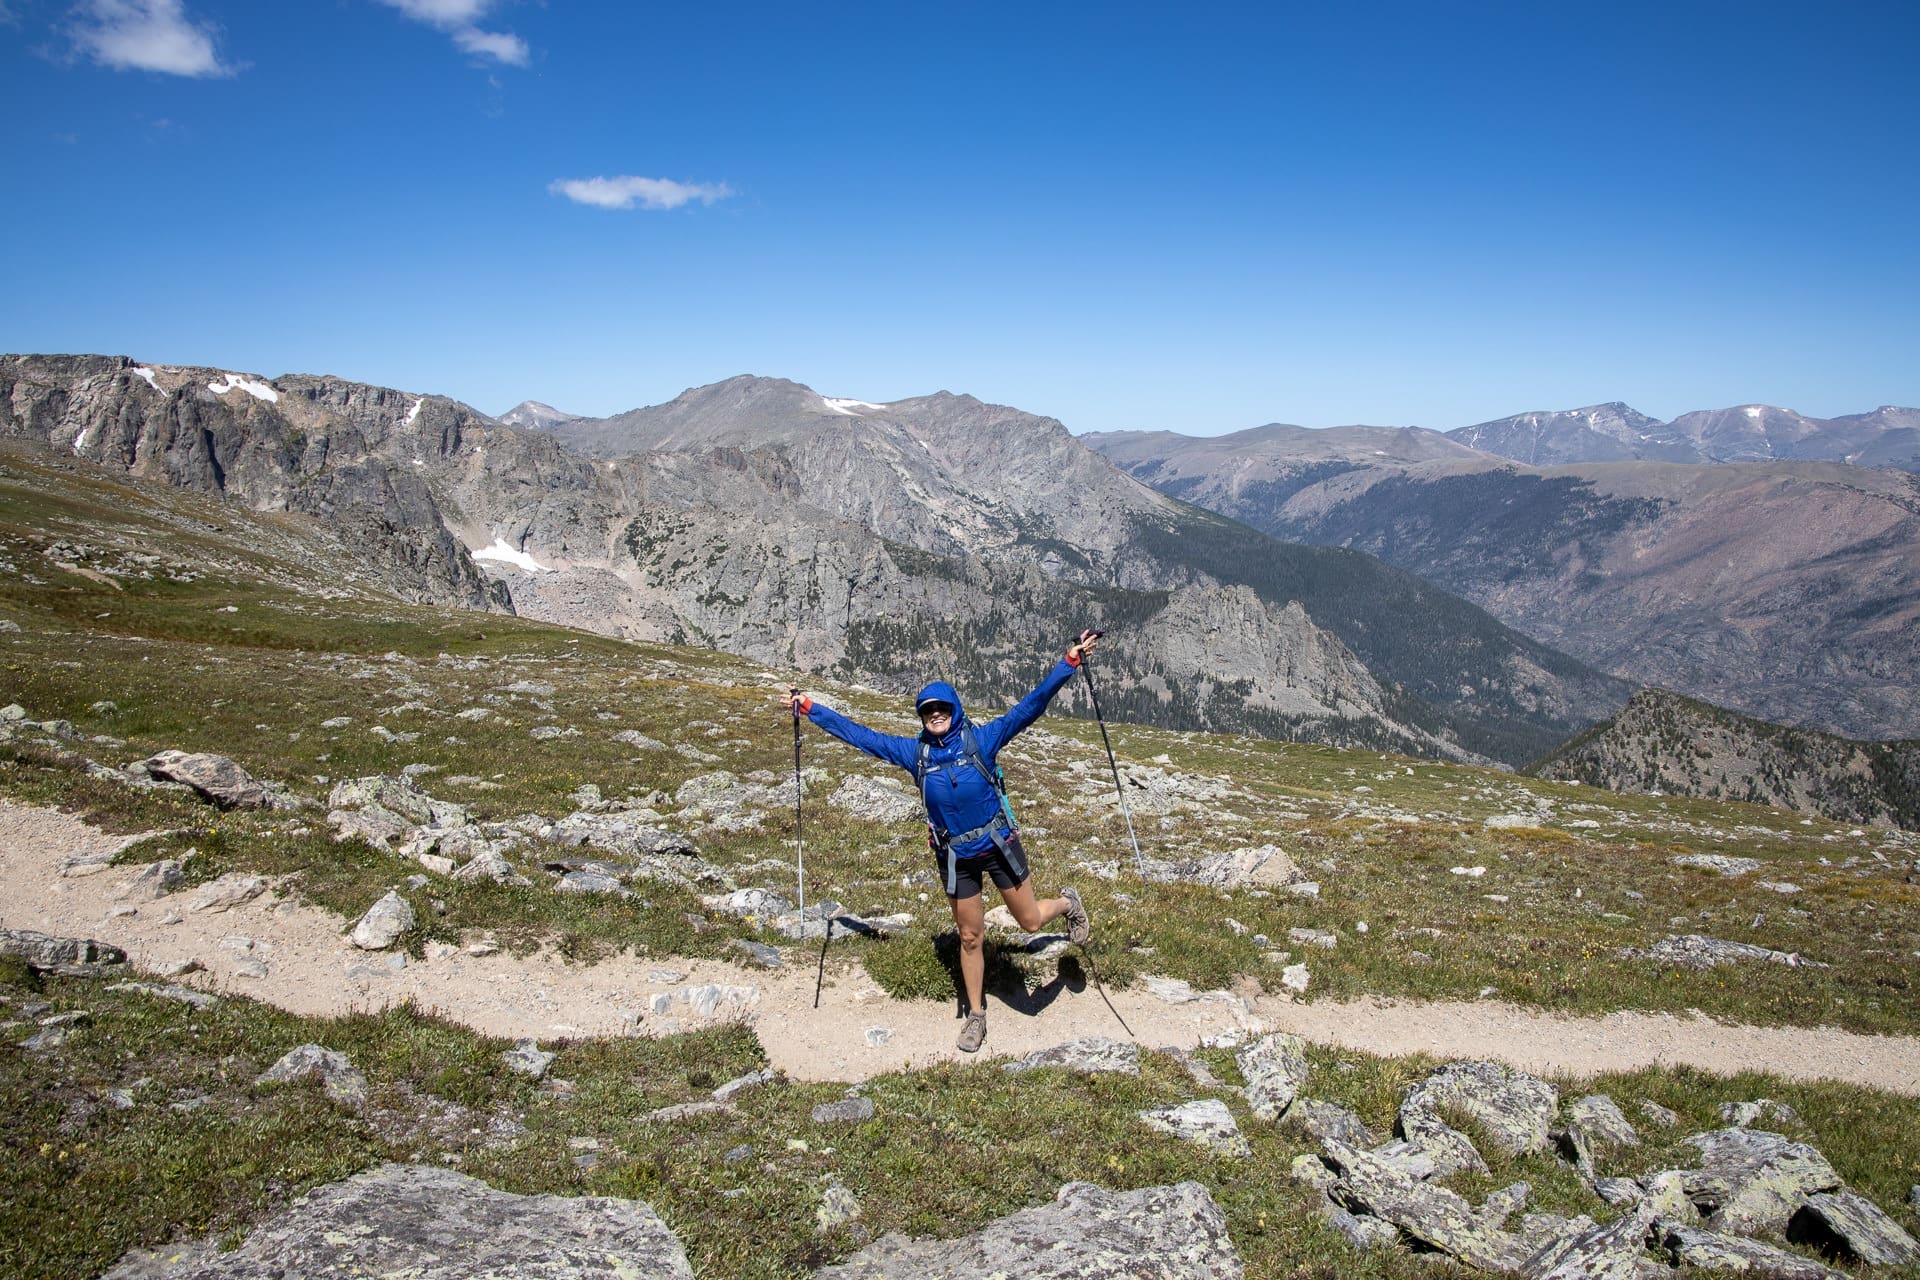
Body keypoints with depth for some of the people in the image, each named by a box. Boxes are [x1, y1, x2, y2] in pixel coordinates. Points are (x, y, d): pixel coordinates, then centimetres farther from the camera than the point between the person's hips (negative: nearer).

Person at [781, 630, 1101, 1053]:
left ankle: (1067, 903, 41)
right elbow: (858, 734, 2)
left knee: (1031, 921, 6)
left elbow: (1031, 705, -17)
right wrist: (809, 708, 3)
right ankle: (976, 1015, 30)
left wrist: (1070, 662, -26)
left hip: (998, 845, -2)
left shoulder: (981, 739, -12)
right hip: (956, 857, 2)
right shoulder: (914, 752, -3)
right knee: (969, 938, 12)